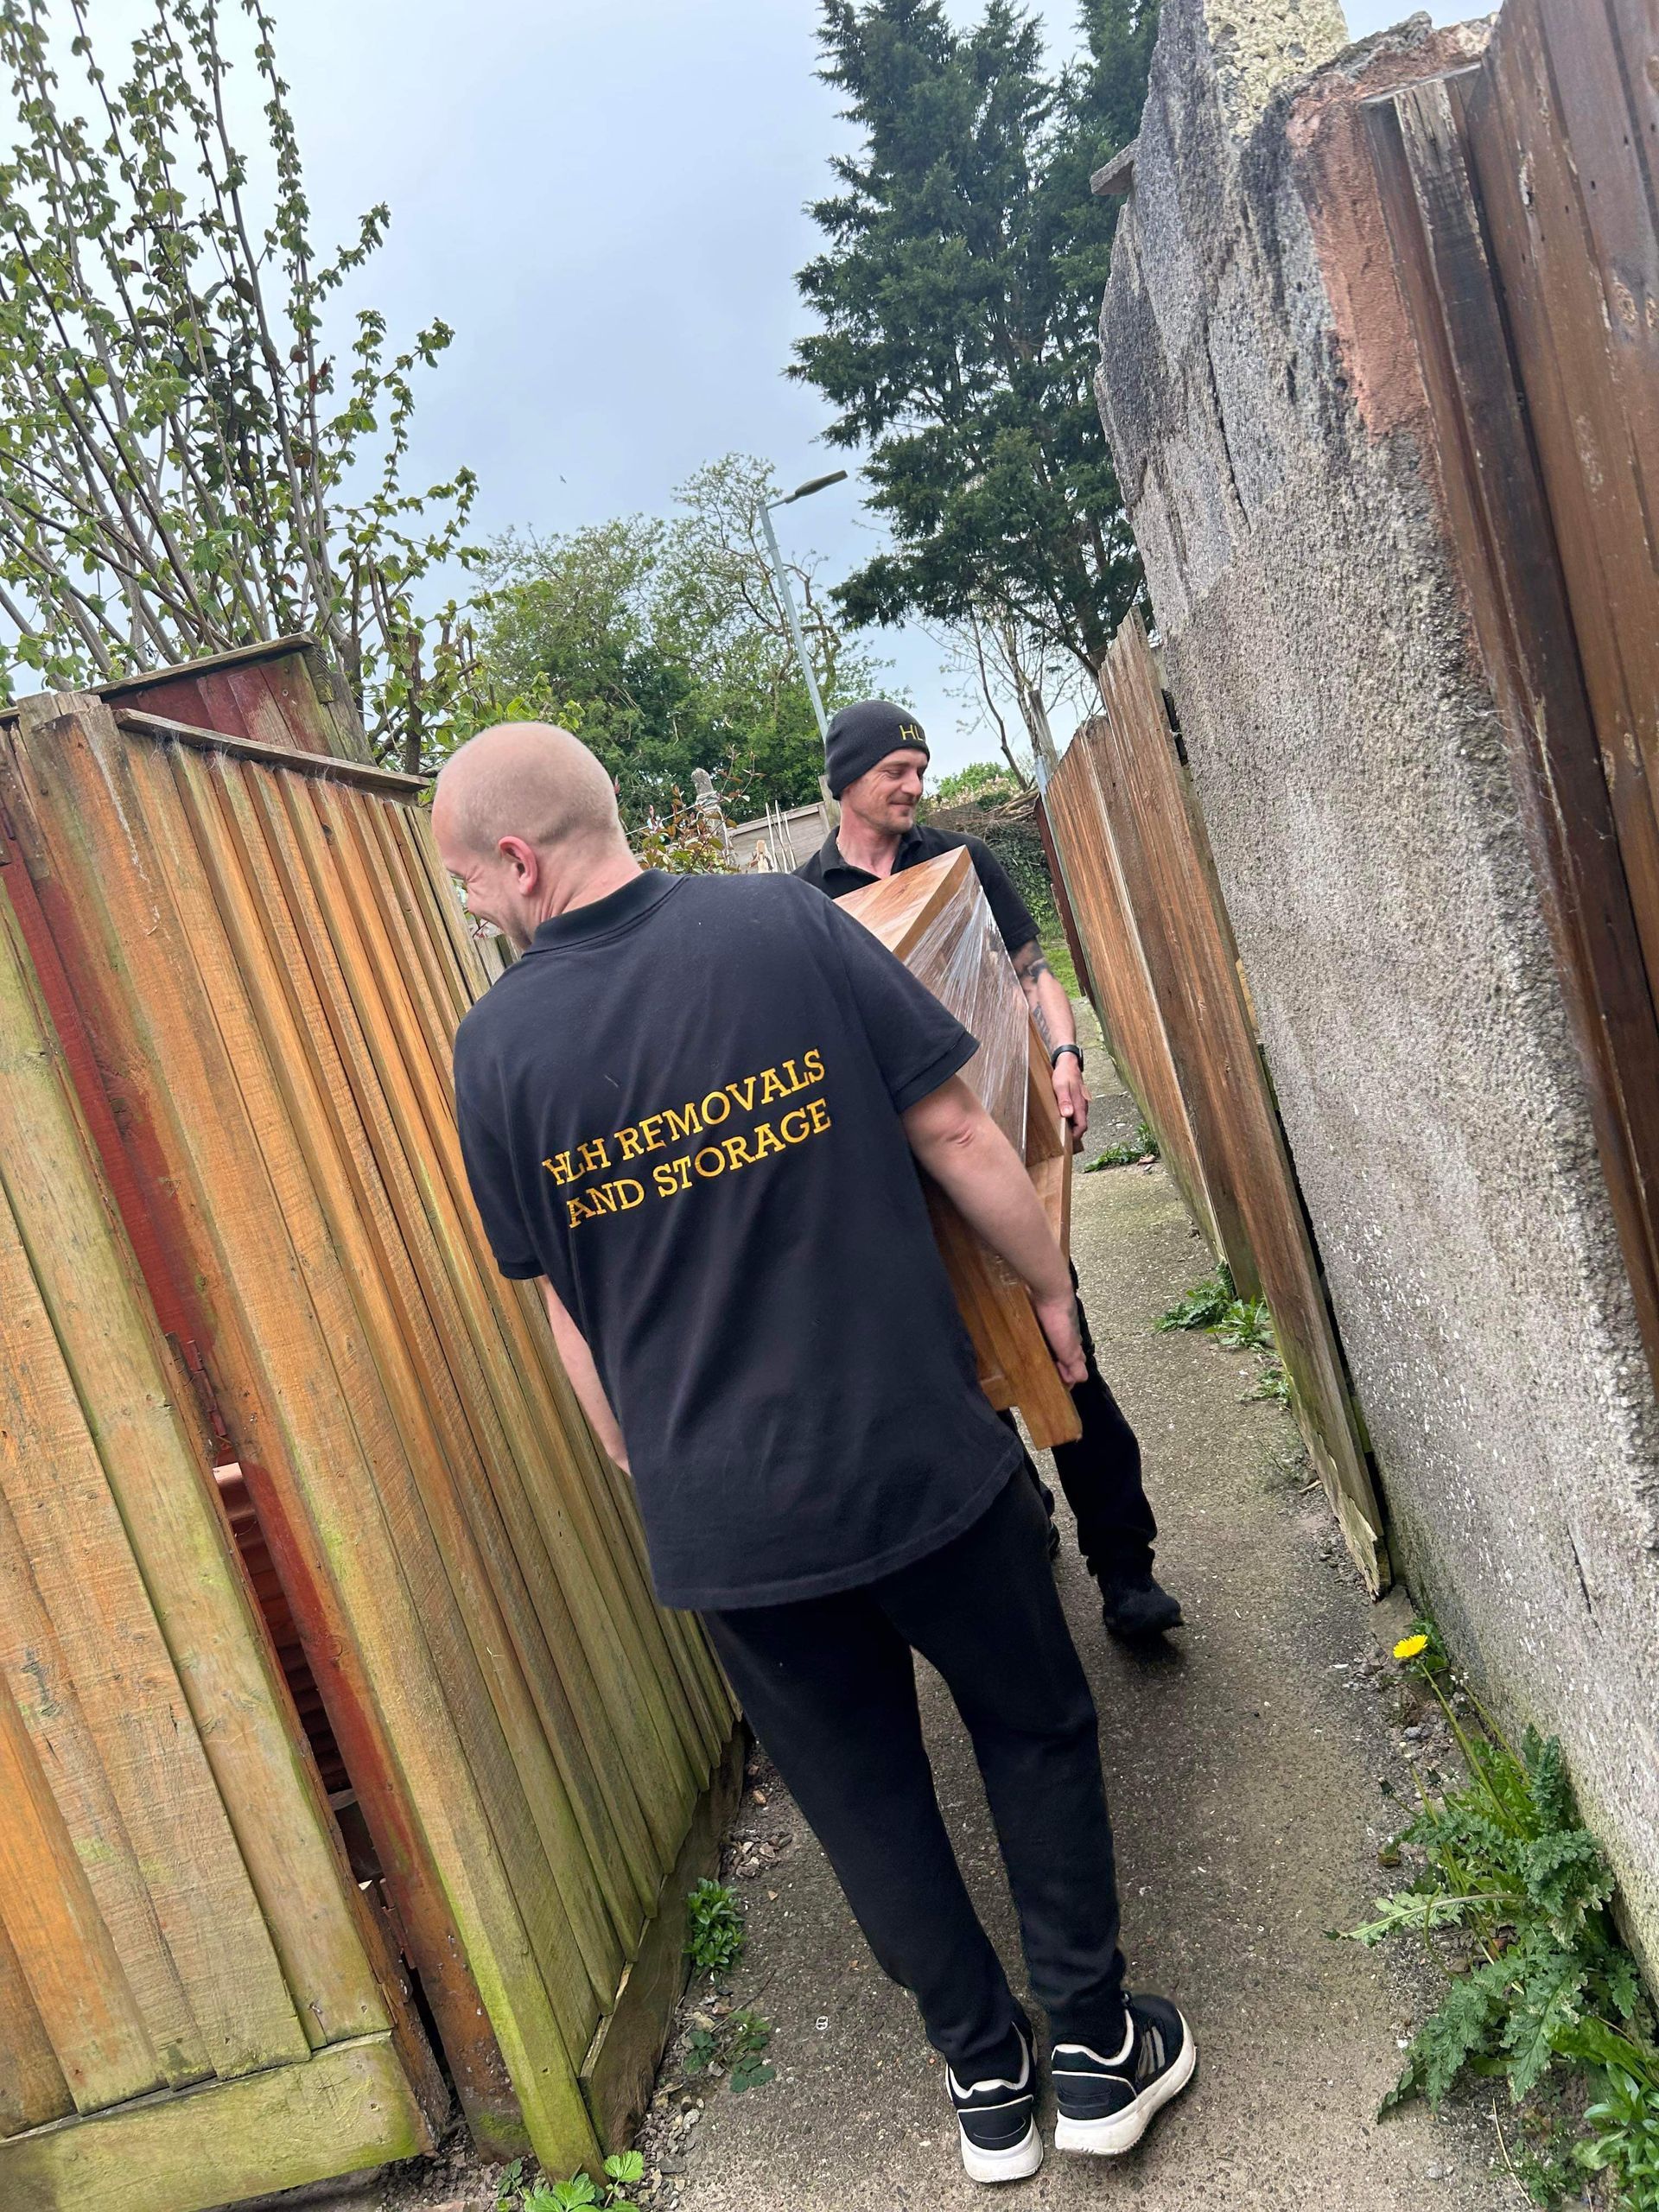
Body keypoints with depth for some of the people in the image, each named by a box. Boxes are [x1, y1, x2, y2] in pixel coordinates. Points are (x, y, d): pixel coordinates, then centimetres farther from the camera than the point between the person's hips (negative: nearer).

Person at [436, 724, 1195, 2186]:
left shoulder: (496, 1047, -6)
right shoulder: (787, 923, -10)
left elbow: (568, 1309, 2)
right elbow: (955, 1134, -8)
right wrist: (1052, 1288, 8)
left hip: (722, 1518, 2)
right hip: (920, 1452, -1)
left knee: (863, 1797, 21)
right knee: (1034, 1730, 22)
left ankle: (986, 2077, 39)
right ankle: (1097, 2043, 34)